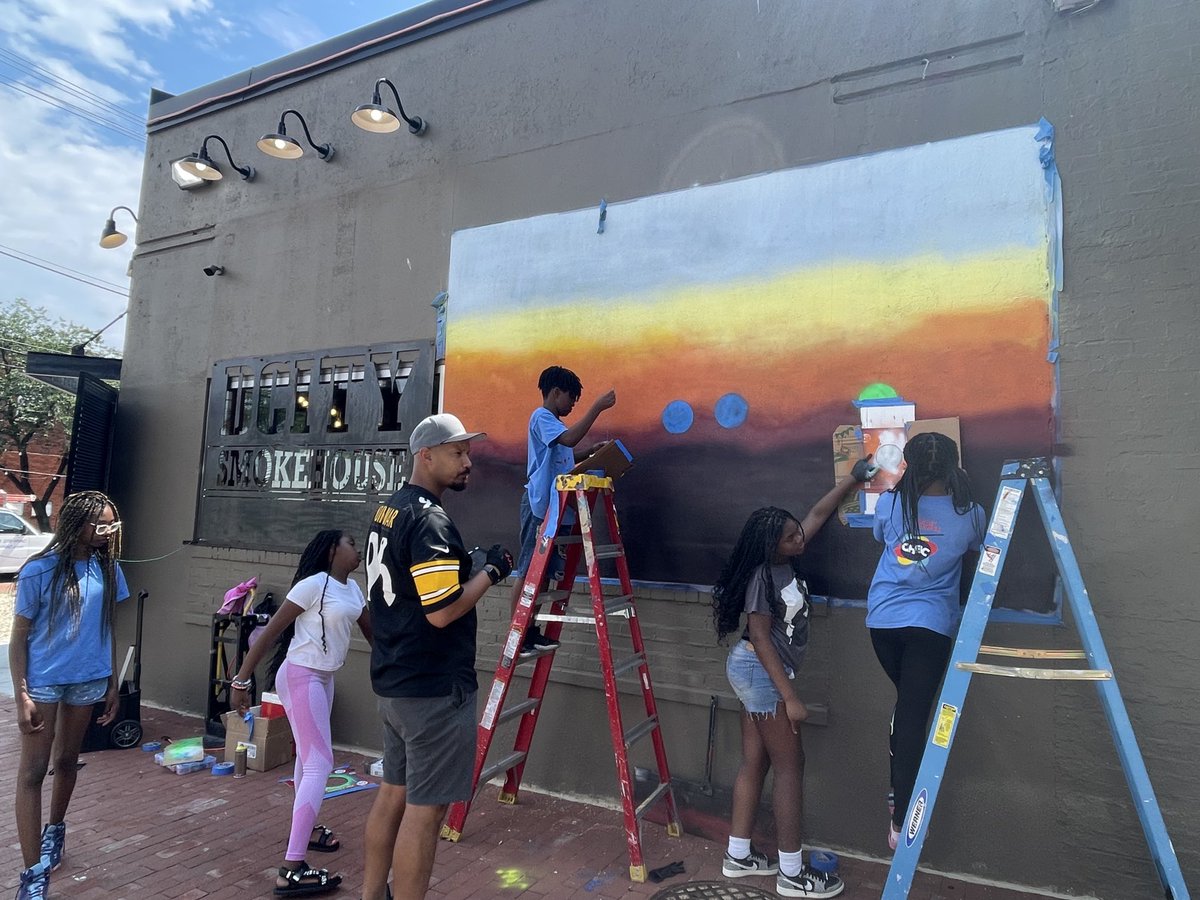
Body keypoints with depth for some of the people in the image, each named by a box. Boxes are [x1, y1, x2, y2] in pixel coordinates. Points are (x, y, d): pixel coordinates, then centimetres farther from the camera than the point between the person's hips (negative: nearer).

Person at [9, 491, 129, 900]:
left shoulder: (107, 569, 0)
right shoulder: (40, 571, -13)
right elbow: (18, 638, -8)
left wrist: (113, 685, 9)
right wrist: (22, 696, -14)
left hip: (89, 679, 4)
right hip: (43, 681, -4)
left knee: (67, 760, 19)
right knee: (32, 771, -1)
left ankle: (55, 829, 42)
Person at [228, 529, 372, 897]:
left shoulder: (353, 589, 6)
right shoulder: (313, 584, -19)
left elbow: (372, 632, 16)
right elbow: (270, 632, -17)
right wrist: (241, 680, -15)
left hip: (324, 677, 9)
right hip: (300, 676, -9)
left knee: (310, 755, 22)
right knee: (319, 763, -13)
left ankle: (305, 828, 41)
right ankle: (292, 870, -11)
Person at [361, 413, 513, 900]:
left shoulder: (388, 509, 10)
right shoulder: (431, 520, -20)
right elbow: (442, 611, -24)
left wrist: (465, 565, 13)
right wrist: (490, 570, -12)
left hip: (393, 681, 10)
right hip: (434, 689, -10)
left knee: (394, 791, 20)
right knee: (425, 806, 2)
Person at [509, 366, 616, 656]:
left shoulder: (554, 422, 21)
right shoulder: (541, 417, -9)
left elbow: (565, 458, 26)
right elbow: (569, 439, -26)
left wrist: (593, 451, 15)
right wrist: (597, 407, -24)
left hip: (553, 506, 10)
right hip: (539, 505, -10)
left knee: (543, 570, 11)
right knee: (528, 570, -7)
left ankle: (531, 631, 17)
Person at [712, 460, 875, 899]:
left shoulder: (785, 562, 2)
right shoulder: (763, 578, -22)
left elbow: (818, 512, 11)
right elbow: (760, 639, -22)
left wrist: (854, 477, 12)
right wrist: (790, 697, -22)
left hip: (756, 672, 9)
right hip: (760, 672, -9)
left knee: (755, 762, 14)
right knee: (789, 766, 0)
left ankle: (738, 855, 24)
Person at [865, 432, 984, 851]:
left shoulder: (890, 502, -4)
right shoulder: (969, 515, -5)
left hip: (882, 621, 3)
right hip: (930, 625, -2)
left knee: (906, 702, 24)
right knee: (915, 715, 1)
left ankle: (898, 790, 34)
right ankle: (901, 820, 4)